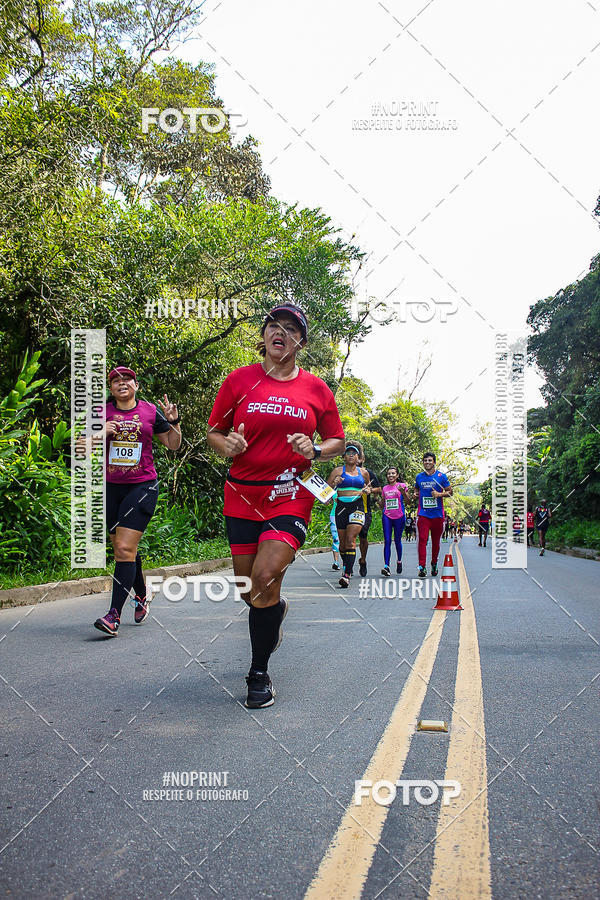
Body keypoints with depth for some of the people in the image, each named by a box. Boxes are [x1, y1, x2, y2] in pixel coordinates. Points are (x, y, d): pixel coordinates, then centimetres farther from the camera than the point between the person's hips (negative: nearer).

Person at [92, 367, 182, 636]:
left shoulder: (151, 411, 4)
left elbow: (173, 445, 11)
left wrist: (174, 422, -6)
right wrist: (101, 435, -11)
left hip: (142, 485, -3)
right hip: (110, 487, 3)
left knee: (125, 549, -13)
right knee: (122, 549, 12)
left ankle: (114, 616, -14)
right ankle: (142, 596, 36)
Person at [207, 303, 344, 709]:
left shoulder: (316, 389, 5)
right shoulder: (239, 380, 4)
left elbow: (337, 440, 14)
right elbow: (214, 431, 10)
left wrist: (315, 451, -7)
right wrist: (227, 445, -11)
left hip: (291, 495, -2)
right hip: (242, 493, 2)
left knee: (266, 577, -18)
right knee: (248, 584, 9)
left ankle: (260, 674, 0)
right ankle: (276, 609, 47)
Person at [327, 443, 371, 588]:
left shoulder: (363, 472, 11)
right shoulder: (338, 471, 4)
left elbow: (367, 486, 28)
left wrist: (367, 490, 5)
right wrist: (334, 484, -15)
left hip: (358, 506, -1)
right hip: (342, 507, 1)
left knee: (350, 541, -15)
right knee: (343, 542, 7)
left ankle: (347, 575, -20)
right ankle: (346, 566, 32)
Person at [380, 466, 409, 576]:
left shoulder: (402, 485, 3)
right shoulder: (385, 488, 13)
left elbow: (407, 500, -6)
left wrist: (403, 491, -22)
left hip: (399, 517, -2)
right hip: (387, 516, 2)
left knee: (397, 541, 6)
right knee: (387, 541, -9)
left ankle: (399, 561, 31)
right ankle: (386, 566, -16)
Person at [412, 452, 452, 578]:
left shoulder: (441, 476, 2)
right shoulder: (419, 477, 9)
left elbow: (450, 492, 5)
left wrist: (439, 494, -12)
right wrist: (415, 494, 5)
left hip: (437, 514, 0)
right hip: (423, 514, 0)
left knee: (436, 541, 10)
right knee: (422, 539, -13)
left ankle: (434, 564, 28)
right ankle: (422, 567, -16)